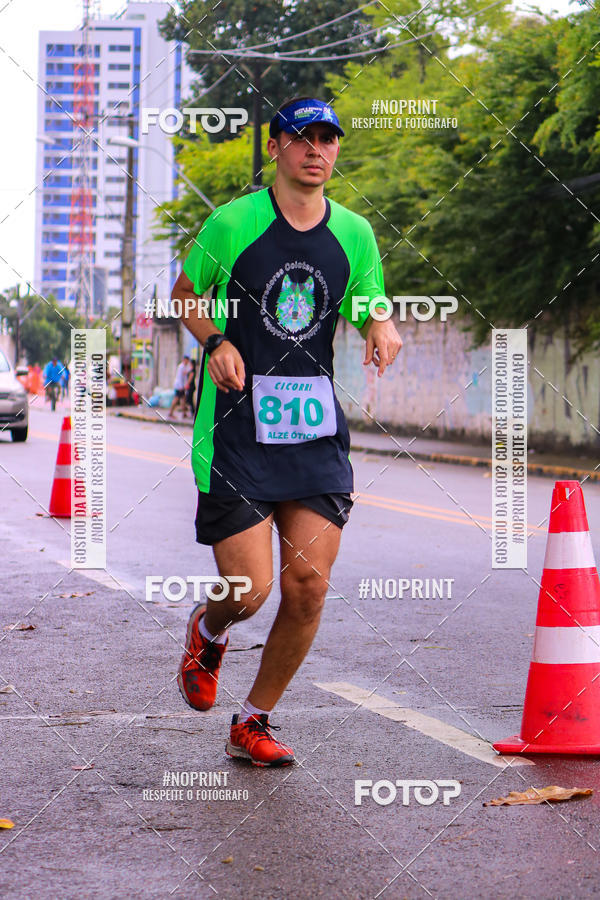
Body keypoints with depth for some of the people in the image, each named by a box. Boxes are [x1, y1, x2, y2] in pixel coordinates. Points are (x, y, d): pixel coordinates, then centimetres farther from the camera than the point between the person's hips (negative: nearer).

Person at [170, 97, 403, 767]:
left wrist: (383, 329, -6)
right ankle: (207, 634, 31)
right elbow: (185, 296, 10)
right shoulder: (233, 223, -3)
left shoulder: (353, 233, 7)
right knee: (249, 590, -8)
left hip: (316, 429, 3)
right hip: (236, 426, -3)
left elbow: (371, 311, 18)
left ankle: (253, 724, 16)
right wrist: (216, 341, -9)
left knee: (309, 584, -4)